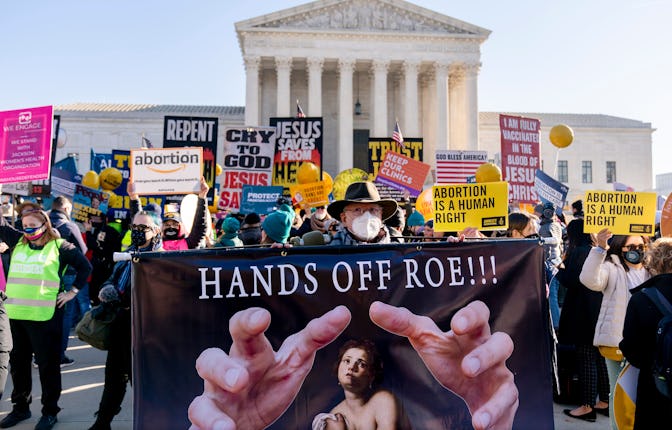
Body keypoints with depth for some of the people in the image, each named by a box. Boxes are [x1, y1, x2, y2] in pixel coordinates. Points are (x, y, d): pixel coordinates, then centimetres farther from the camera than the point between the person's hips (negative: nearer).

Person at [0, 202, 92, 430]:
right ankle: (20, 407, 34)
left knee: (48, 364, 5)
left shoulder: (59, 246, -2)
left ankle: (50, 411, 19)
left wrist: (72, 292, 0)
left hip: (44, 316, -5)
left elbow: (85, 266, 3)